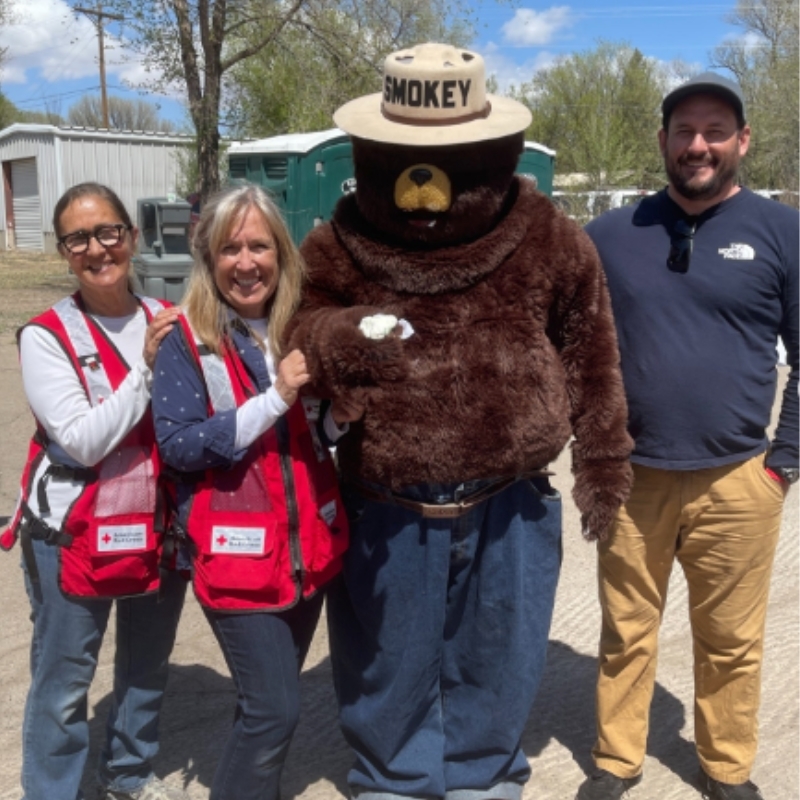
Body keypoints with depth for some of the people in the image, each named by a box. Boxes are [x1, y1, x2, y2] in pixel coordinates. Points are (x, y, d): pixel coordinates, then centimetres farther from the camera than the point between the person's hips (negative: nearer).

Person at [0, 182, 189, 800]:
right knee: (64, 682, 8)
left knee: (148, 667, 21)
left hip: (160, 528, 5)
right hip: (74, 534, -4)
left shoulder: (166, 321, 1)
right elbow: (83, 442, -19)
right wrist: (146, 369, -21)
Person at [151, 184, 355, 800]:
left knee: (273, 701, 19)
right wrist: (273, 400, -23)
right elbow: (176, 446, -17)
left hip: (308, 546, 5)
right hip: (237, 553, -5)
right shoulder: (186, 341, -9)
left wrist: (337, 419, -10)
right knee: (274, 708, -4)